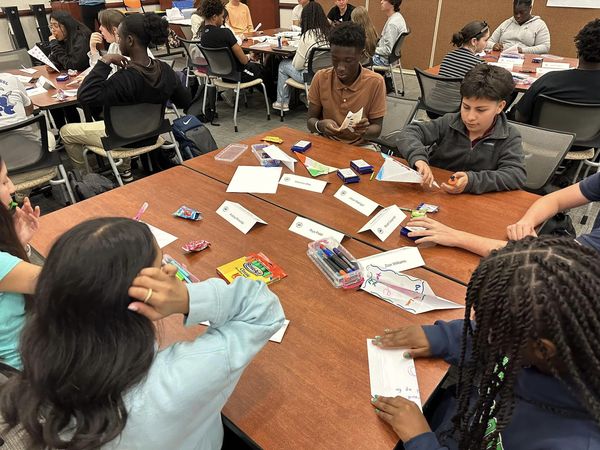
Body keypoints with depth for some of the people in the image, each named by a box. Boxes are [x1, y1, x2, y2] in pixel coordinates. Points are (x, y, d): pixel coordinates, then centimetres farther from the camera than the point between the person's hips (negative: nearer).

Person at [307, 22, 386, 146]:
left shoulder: (375, 82, -10)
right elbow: (311, 121, 0)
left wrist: (364, 131, -26)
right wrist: (320, 125, -22)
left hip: (359, 146, 0)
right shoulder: (320, 78, -5)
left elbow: (376, 128, -4)